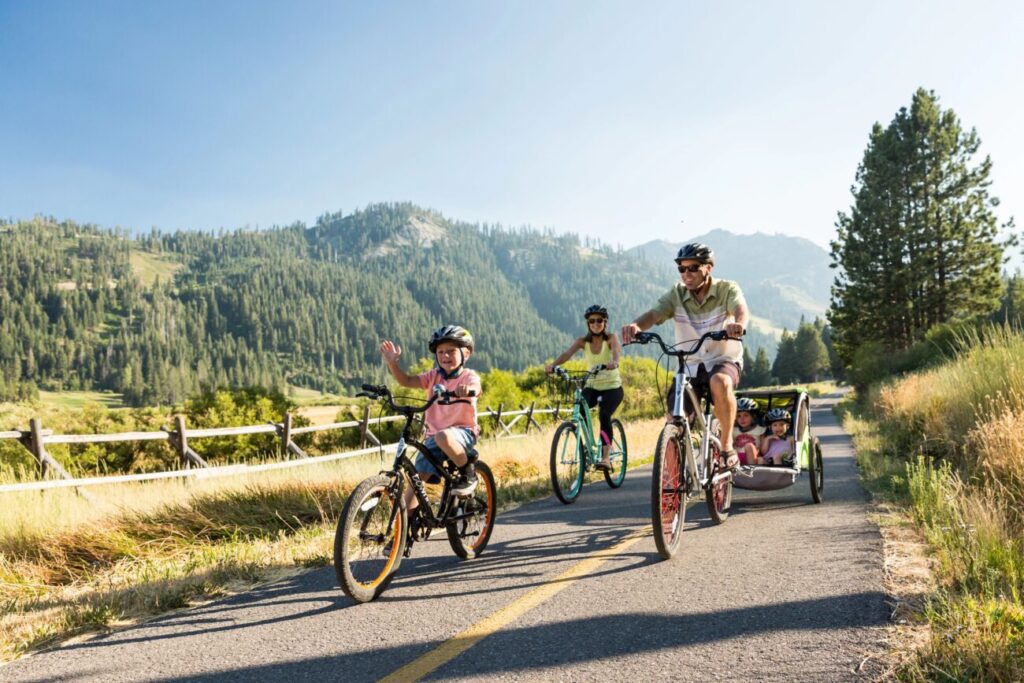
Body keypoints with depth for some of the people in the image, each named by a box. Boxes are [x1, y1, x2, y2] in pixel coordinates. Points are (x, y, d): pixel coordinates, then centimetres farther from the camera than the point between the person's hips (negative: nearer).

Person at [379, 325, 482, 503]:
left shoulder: (469, 376, -6)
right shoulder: (434, 376, 6)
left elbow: (475, 388, -29)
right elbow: (407, 381, -4)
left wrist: (467, 389, -54)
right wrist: (392, 362, -22)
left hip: (462, 432, -5)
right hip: (434, 434, 5)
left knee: (443, 437, -37)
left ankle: (468, 474, -14)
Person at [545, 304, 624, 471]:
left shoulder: (611, 338, -8)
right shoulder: (583, 341, -1)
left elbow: (617, 349, -30)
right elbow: (567, 353, -19)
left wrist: (614, 362, -55)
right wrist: (553, 364, -40)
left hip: (612, 387, -3)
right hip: (592, 386, 3)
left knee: (604, 415, -30)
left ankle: (605, 458, -25)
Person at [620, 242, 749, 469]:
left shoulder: (727, 289, -8)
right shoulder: (677, 294, -3)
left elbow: (740, 309, -28)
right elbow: (654, 314, -19)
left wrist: (739, 324, -54)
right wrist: (636, 325, -43)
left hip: (724, 360, -3)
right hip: (689, 365, 3)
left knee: (720, 382, -38)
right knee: (674, 422, -11)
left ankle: (727, 444, -19)